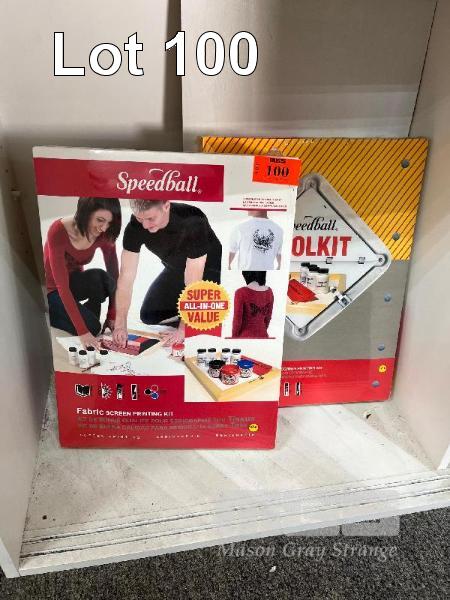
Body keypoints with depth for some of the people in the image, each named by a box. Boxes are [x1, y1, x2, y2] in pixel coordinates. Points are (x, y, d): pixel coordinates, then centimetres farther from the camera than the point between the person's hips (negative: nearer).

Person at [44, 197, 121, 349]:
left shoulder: (104, 234, -18)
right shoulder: (58, 231, -31)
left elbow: (113, 276, -13)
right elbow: (62, 286, -34)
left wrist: (113, 317, -20)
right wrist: (83, 332, -38)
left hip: (74, 281, 4)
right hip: (51, 289, -3)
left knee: (102, 279, -31)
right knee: (92, 327, -24)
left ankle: (89, 311, -1)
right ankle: (50, 313, 4)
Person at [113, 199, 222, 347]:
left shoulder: (193, 222, -38)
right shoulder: (135, 226, -24)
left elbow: (193, 284, -35)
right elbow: (126, 276, -23)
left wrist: (183, 329, -32)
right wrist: (120, 325, -30)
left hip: (208, 269, -5)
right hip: (175, 269, 5)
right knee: (149, 315, -2)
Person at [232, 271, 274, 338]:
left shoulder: (241, 293, -19)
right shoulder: (269, 292, -2)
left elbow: (237, 320, -14)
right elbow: (268, 317, 8)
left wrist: (234, 337, 0)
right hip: (262, 336, 5)